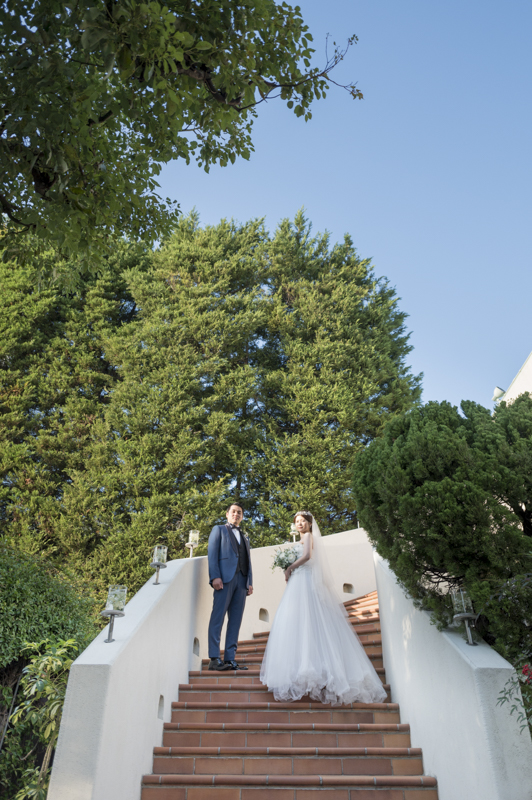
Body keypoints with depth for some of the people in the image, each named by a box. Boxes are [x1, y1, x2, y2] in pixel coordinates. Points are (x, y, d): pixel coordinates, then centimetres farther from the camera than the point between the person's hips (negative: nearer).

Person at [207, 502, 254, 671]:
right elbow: (212, 553, 1)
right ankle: (214, 658, -7)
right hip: (225, 578, -5)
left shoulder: (244, 537, 29)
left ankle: (230, 658, 2)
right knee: (218, 617, -8)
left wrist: (250, 582, 9)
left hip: (242, 580, 5)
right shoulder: (219, 530, 13)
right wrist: (215, 576, -12)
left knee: (235, 620, 1)